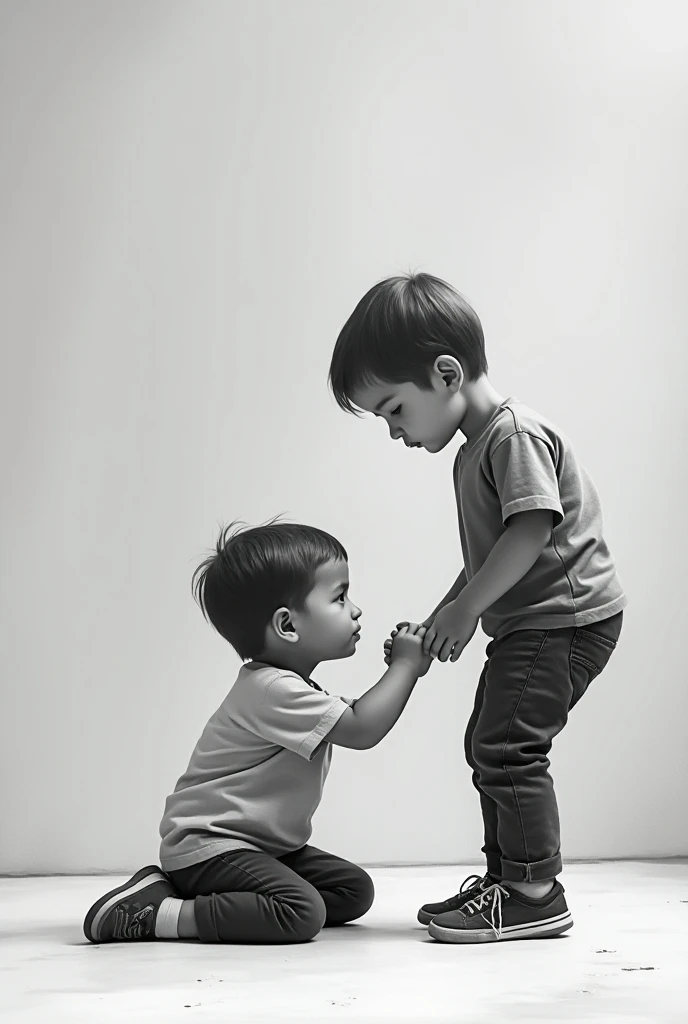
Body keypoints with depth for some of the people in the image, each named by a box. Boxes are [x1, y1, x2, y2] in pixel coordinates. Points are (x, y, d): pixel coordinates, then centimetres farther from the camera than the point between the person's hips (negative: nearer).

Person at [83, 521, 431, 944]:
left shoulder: (290, 686, 11)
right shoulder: (271, 690, -22)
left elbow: (358, 716, 21)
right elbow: (361, 730, -25)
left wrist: (402, 673, 6)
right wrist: (404, 665, -13)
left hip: (261, 844, 11)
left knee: (354, 889, 3)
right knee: (301, 912, -28)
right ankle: (155, 914, -18)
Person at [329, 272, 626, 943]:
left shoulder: (515, 434, -16)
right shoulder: (475, 452, 15)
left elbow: (531, 532, -27)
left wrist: (465, 607, -20)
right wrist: (440, 618, 11)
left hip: (566, 617, -11)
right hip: (527, 623, 11)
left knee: (506, 744, -13)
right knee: (488, 745, 13)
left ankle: (535, 894, -5)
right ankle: (507, 878, 23)